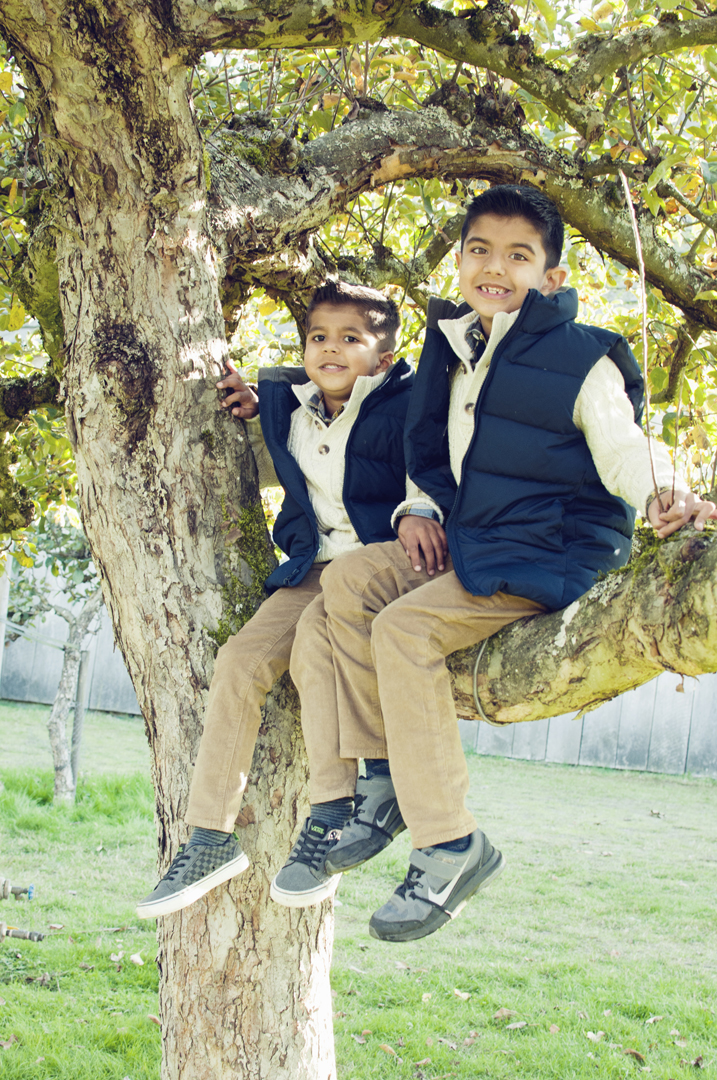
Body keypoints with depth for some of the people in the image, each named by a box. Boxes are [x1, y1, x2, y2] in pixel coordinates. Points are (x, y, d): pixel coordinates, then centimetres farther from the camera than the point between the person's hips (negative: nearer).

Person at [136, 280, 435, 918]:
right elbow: (273, 475, 27)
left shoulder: (402, 406, -6)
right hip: (314, 566, 6)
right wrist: (252, 420, 12)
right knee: (242, 658, -12)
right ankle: (212, 836, -6)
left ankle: (333, 811, -25)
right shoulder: (286, 403, 11)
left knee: (319, 630, -34)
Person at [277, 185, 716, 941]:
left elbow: (622, 447, -16)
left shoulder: (580, 360, -8)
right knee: (348, 581, -8)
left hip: (545, 557, -8)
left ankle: (450, 844, -20)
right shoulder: (452, 351, 13)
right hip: (465, 542, 8)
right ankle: (384, 774, -3)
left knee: (406, 626, -26)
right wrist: (418, 510, 4)